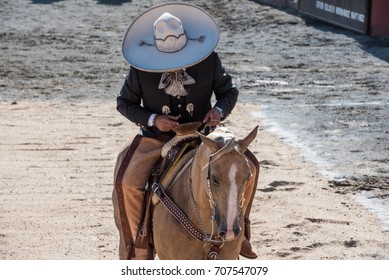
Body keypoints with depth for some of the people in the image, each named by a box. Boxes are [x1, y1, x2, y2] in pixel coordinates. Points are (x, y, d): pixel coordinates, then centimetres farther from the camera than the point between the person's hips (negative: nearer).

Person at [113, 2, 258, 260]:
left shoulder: (209, 60, -8)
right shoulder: (141, 67, -10)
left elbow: (229, 91, 5)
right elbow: (125, 103, 0)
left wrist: (219, 110, -19)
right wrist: (152, 120, -18)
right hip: (156, 137, -1)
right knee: (128, 183, -25)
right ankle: (136, 244, -7)